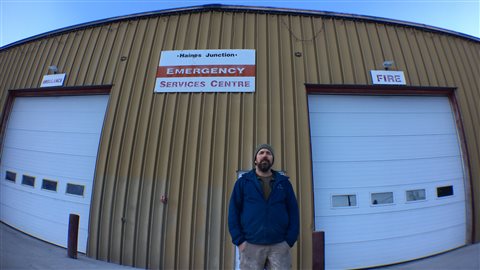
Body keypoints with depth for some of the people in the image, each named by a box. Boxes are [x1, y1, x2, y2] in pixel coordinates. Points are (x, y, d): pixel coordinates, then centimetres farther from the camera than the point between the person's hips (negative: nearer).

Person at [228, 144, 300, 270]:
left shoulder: (284, 182, 10)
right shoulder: (243, 182, 6)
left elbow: (293, 212, 7)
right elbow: (234, 212, 2)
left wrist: (290, 241, -3)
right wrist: (239, 241, -6)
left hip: (279, 246, 1)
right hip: (251, 246, -1)